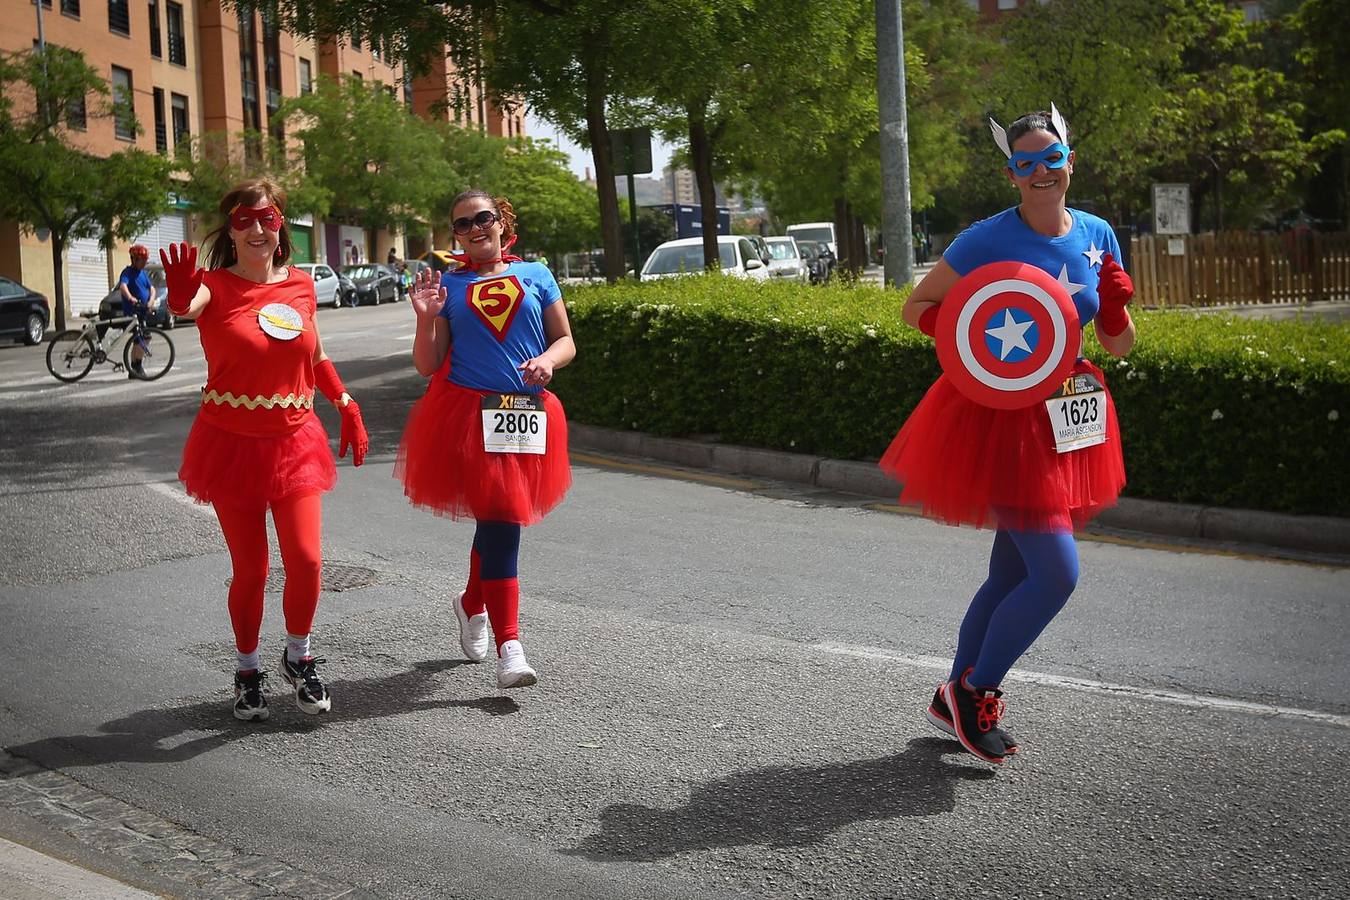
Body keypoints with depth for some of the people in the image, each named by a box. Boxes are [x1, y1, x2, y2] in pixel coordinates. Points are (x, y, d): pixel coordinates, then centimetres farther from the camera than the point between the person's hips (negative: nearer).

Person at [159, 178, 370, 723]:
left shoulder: (300, 285, 3)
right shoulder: (215, 285, -9)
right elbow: (186, 306, -34)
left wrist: (348, 408, 12)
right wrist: (179, 298, -57)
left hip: (292, 440, 2)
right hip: (232, 443, -2)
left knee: (306, 560, -7)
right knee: (249, 570, 3)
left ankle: (298, 656, 19)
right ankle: (248, 670, 26)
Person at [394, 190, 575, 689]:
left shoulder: (535, 276, 10)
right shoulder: (448, 286, 7)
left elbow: (566, 340, 11)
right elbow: (427, 366, 5)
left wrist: (548, 359, -10)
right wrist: (426, 318, -11)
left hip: (526, 414, 3)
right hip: (469, 413, -3)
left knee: (498, 521, 12)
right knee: (501, 520, -12)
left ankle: (472, 604, 41)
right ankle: (509, 647, -11)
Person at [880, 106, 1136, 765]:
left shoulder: (1097, 237, 5)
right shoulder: (989, 240, -11)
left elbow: (1119, 346, 10)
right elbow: (916, 307, -3)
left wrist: (1116, 304, -11)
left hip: (1062, 422, 6)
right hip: (999, 418, -6)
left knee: (1011, 575, 14)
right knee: (1057, 572, -12)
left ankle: (955, 699, 30)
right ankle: (976, 692, 7)